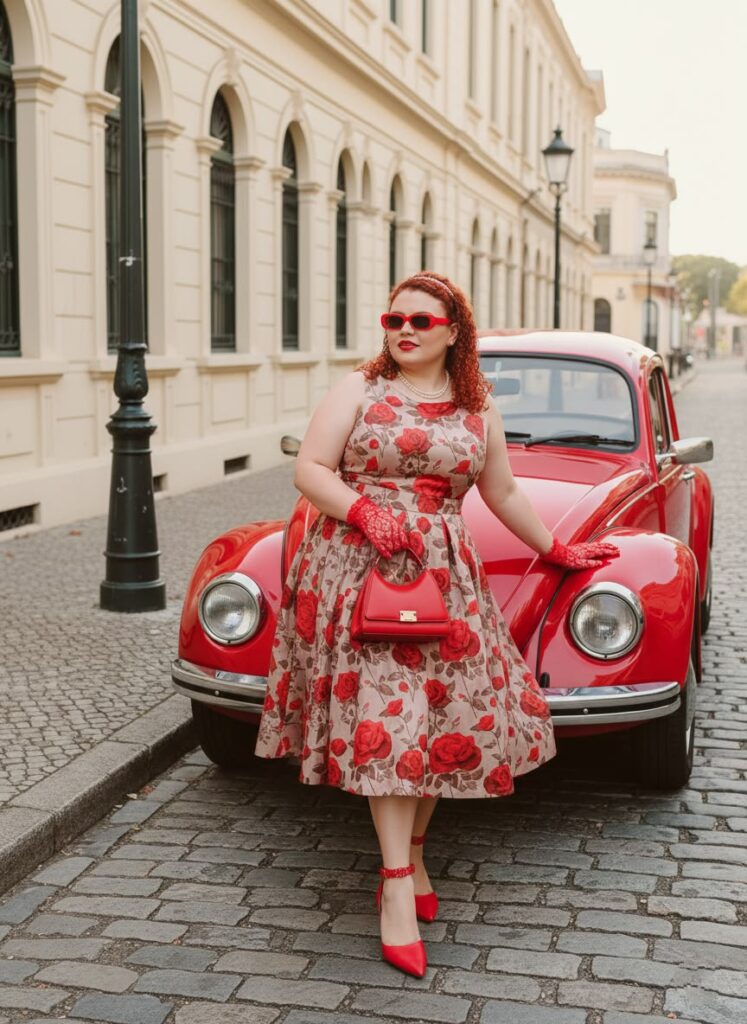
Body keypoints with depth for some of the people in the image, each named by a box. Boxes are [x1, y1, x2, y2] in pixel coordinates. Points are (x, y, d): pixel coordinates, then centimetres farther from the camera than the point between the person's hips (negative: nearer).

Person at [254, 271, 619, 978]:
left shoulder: (478, 409, 11)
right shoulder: (359, 388, 2)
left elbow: (503, 494, 22)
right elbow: (308, 470, -3)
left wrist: (556, 551, 28)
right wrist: (366, 512, -18)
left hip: (441, 574, 4)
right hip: (356, 566, -4)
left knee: (441, 712, 1)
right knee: (385, 711, -12)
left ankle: (410, 851, 19)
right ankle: (399, 888, -11)